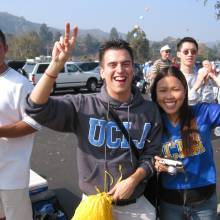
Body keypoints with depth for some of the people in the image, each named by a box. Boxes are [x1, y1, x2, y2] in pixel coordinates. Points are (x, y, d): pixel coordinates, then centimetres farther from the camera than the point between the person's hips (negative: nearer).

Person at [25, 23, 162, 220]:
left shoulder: (149, 110, -4)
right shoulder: (84, 105, -10)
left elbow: (152, 154, 1)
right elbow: (37, 109, -19)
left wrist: (133, 179, -16)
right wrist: (56, 64, -28)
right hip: (93, 203, -1)